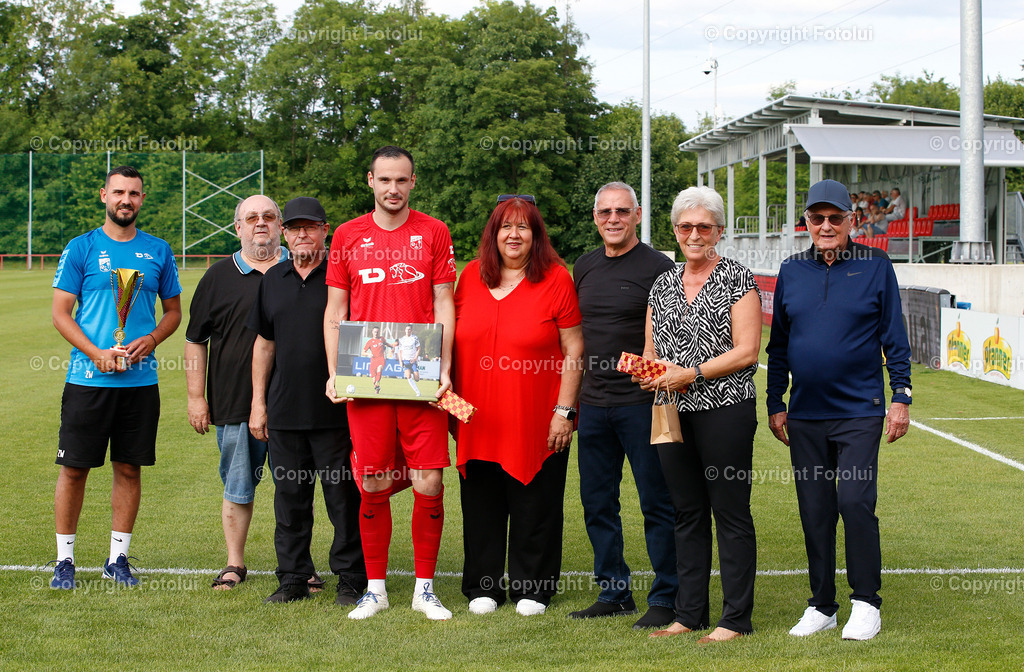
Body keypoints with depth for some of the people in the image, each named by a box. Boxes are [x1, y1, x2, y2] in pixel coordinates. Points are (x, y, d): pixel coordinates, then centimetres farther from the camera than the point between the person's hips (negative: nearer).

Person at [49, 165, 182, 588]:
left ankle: (118, 558, 18)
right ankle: (65, 559, 12)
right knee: (74, 469, 0)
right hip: (88, 378, -2)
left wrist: (150, 340, -5)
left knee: (129, 469, 7)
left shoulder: (158, 252, 9)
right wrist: (97, 353, -14)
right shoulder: (81, 248, 1)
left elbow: (173, 310, 15)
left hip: (141, 380, 2)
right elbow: (61, 313, -1)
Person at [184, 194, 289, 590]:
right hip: (234, 405, 0)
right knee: (238, 488, 7)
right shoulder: (219, 277, 8)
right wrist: (196, 397, 4)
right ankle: (234, 564, 18)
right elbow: (196, 340, 10)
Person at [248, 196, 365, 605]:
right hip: (285, 412, 5)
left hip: (336, 412, -5)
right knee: (289, 497, 10)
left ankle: (351, 581, 9)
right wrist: (258, 401, 13)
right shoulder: (273, 280, 14)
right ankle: (293, 578, 19)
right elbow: (264, 343, 18)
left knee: (343, 498, 0)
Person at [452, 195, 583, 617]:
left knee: (534, 505, 4)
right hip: (479, 420, 3)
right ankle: (483, 588, 21)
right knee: (481, 504, 9)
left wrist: (564, 410, -8)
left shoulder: (556, 279, -3)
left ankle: (531, 589, 18)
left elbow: (573, 350, -4)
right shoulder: (471, 277, 8)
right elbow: (453, 342, 15)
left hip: (536, 420, -3)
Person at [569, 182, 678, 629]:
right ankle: (613, 593, 22)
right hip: (594, 403, 6)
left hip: (642, 402, -6)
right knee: (597, 502, 11)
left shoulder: (658, 268, -5)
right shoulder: (584, 268, 13)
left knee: (656, 503, -1)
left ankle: (665, 598, 8)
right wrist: (570, 399, 16)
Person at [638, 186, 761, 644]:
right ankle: (689, 614, 18)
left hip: (725, 409, -6)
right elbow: (651, 352, 19)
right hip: (675, 413, 6)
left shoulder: (737, 279, -3)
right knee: (687, 512, 10)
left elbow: (747, 352, -10)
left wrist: (689, 374, -16)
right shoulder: (663, 285, 15)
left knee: (731, 511, -2)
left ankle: (736, 619, 4)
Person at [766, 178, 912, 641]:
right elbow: (778, 344, 14)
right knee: (815, 511, 8)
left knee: (855, 501, -12)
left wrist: (901, 396, -3)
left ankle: (866, 603, 3)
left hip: (859, 412, -3)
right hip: (805, 416, 3)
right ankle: (822, 606, 18)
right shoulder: (791, 272, 9)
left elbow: (894, 338, 2)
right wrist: (775, 404, 10)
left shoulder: (875, 267, 1)